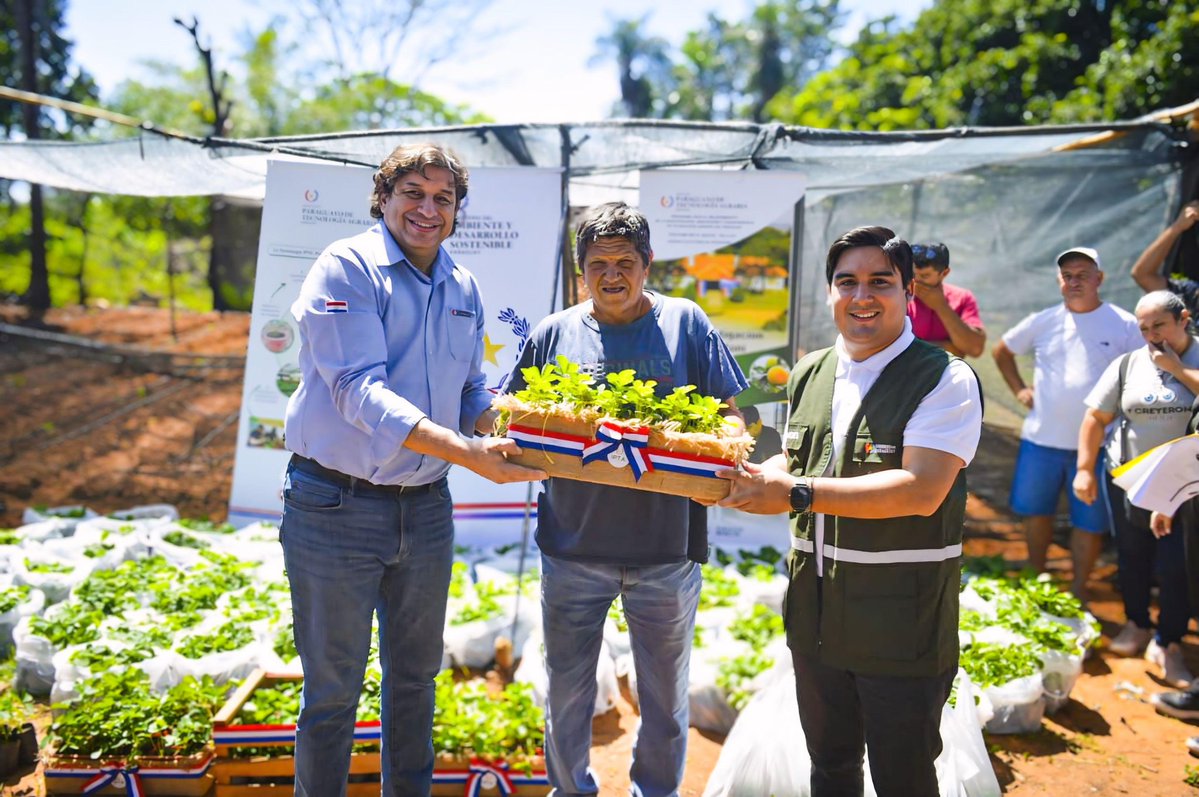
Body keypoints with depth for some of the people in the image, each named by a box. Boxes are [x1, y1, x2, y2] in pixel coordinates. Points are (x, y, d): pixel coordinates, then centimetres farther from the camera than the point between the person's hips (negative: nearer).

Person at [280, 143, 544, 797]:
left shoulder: (464, 288, 7)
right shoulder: (346, 268, -12)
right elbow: (358, 390, -24)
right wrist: (463, 450, -34)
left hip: (426, 508, 6)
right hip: (336, 506, -6)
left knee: (416, 675, 20)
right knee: (332, 689, 8)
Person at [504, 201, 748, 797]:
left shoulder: (686, 324, 2)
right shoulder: (554, 333, 6)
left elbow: (732, 413, 3)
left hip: (666, 546, -1)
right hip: (573, 544, 1)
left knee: (665, 692, 15)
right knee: (566, 689, 15)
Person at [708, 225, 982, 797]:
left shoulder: (945, 381, -13)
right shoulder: (809, 375, 8)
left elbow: (920, 491, -25)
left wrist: (796, 492, -27)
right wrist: (751, 480, -3)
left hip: (902, 630, -6)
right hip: (815, 619, 6)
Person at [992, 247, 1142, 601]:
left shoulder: (1125, 326, -4)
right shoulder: (1043, 322, 4)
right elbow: (1002, 350, 17)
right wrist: (1019, 389, 8)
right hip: (1041, 439, 3)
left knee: (1089, 520, 6)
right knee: (1035, 511, 15)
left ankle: (1078, 589, 23)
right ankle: (1036, 578, 35)